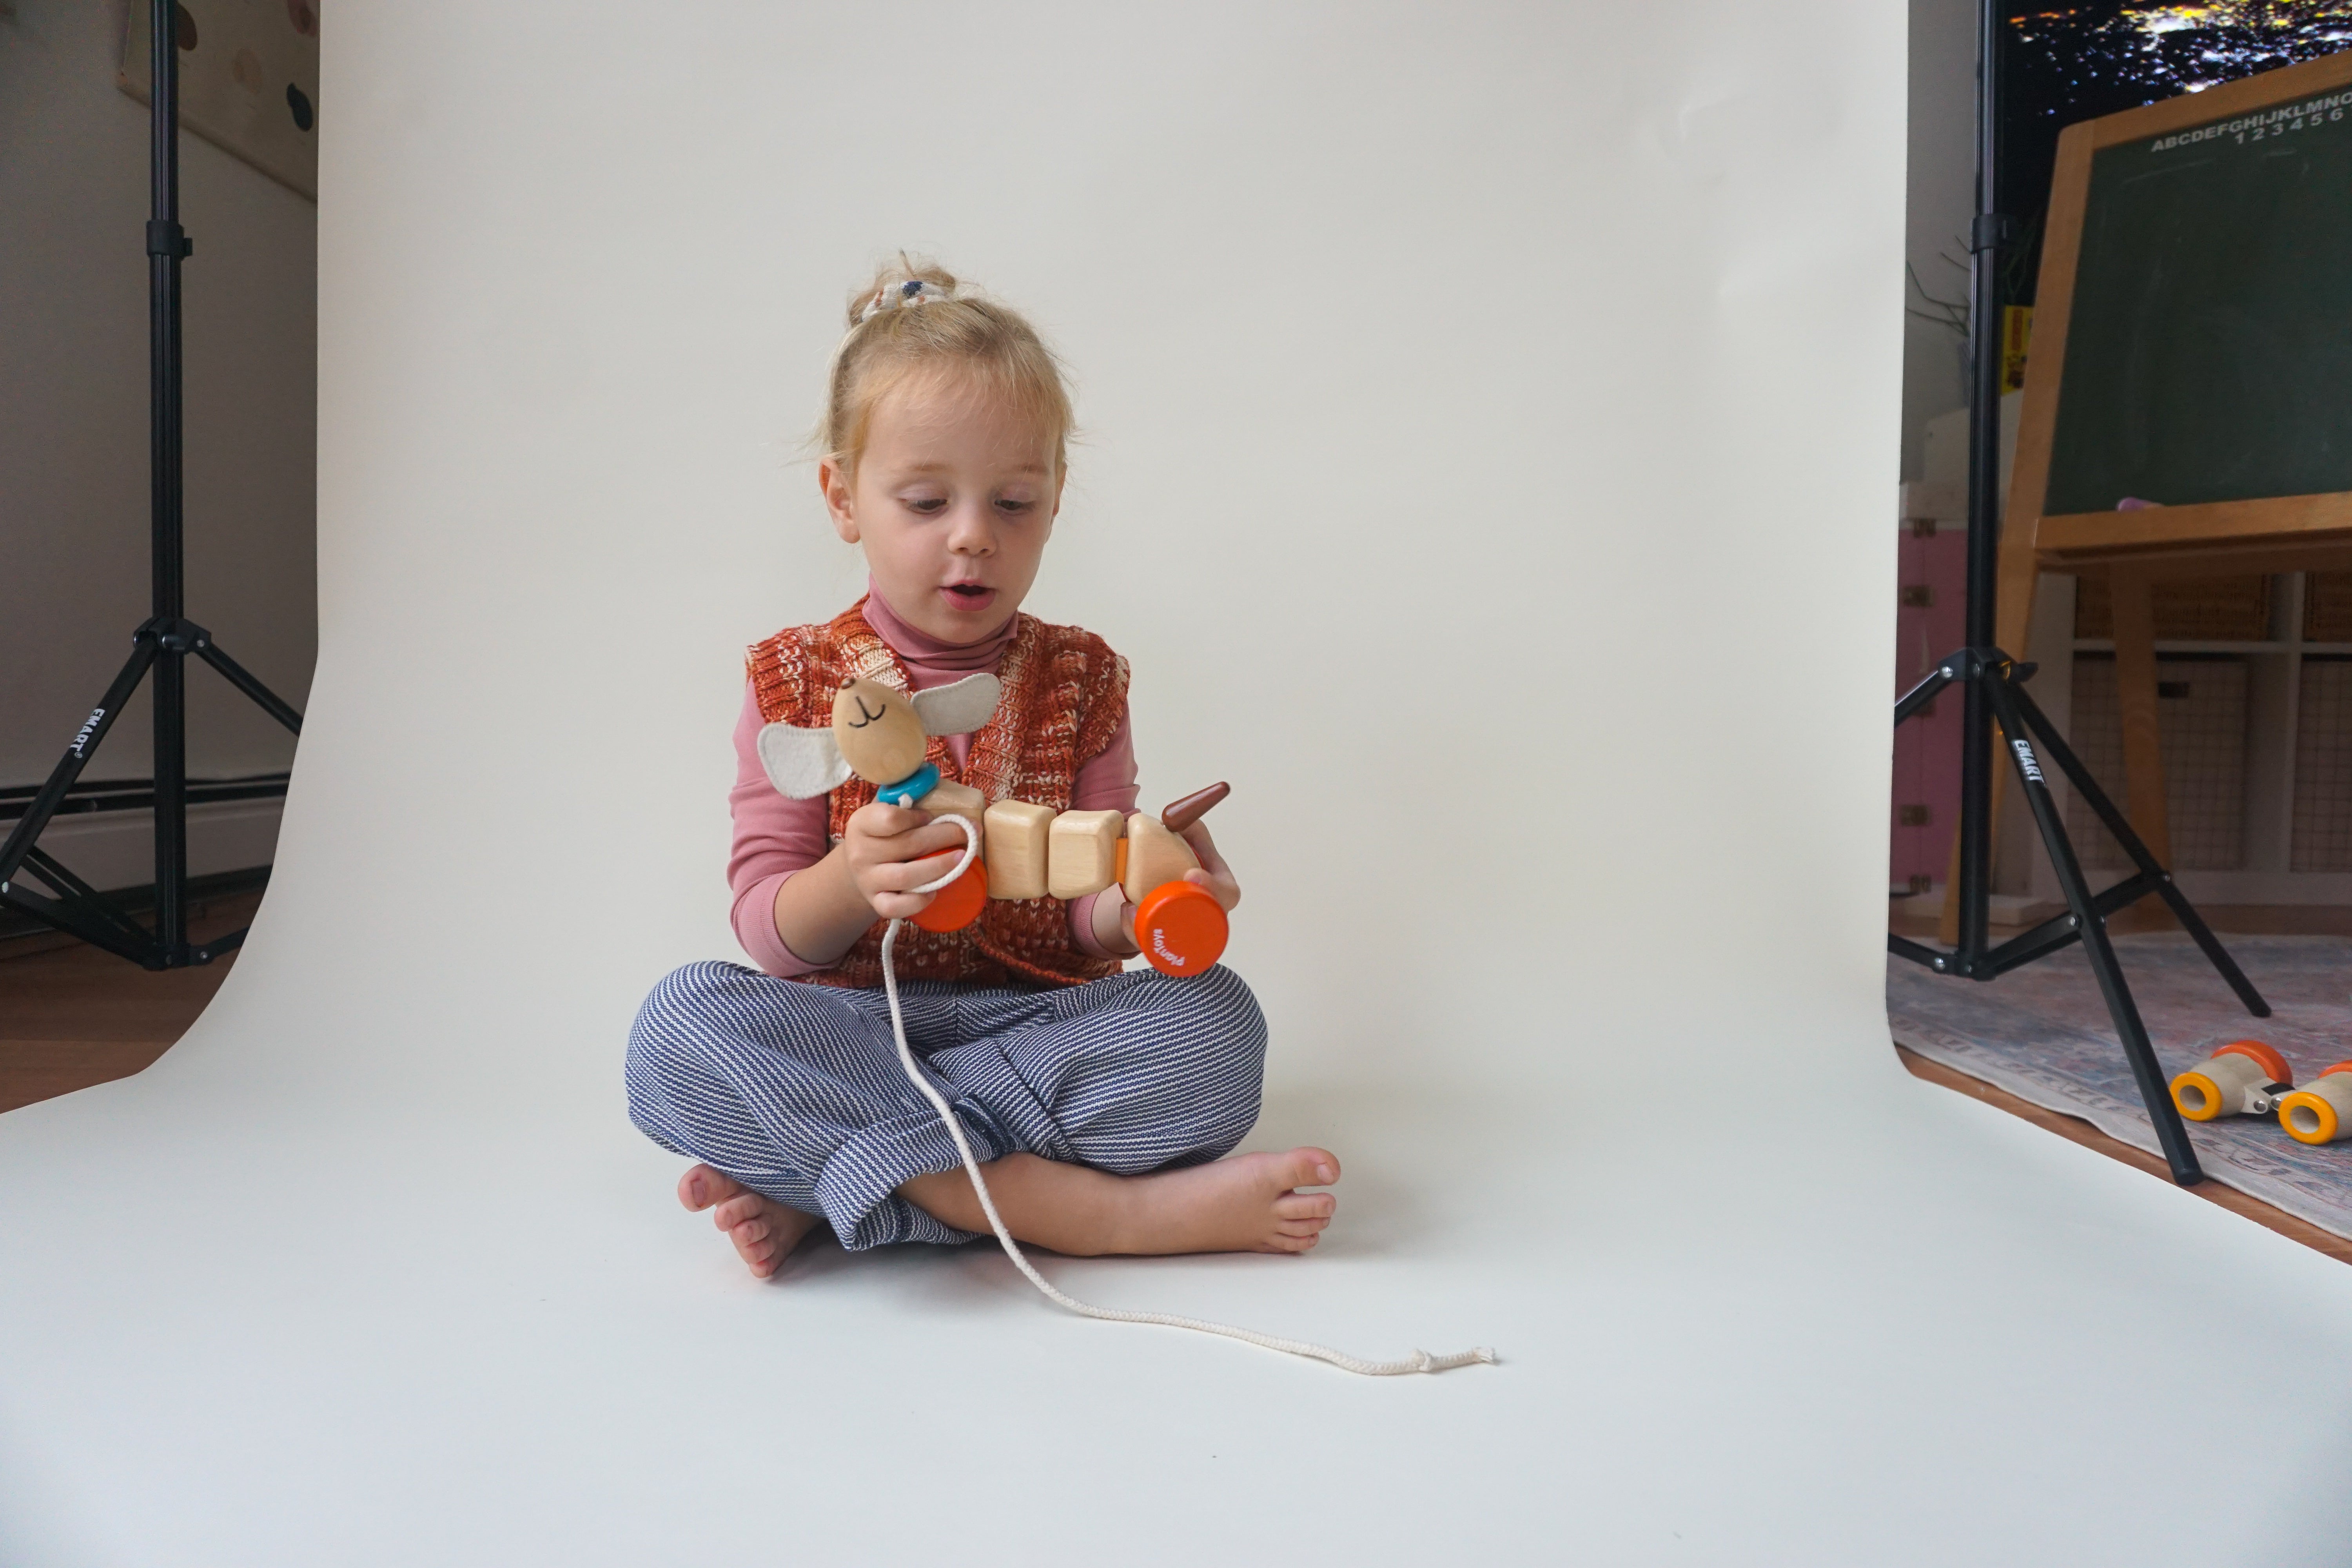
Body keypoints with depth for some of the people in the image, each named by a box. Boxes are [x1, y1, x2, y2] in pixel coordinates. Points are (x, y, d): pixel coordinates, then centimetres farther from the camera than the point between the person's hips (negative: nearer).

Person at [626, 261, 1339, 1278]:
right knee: (680, 1026, -31)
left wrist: (1136, 906, -22)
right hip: (847, 1030, 0)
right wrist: (852, 882, -25)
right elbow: (769, 933, -1)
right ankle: (1113, 1212, -30)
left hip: (1035, 1024, 1)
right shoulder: (798, 678, 4)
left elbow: (1083, 918, 3)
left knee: (1215, 1023, -27)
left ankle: (818, 1184, -23)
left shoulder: (1079, 677, 7)